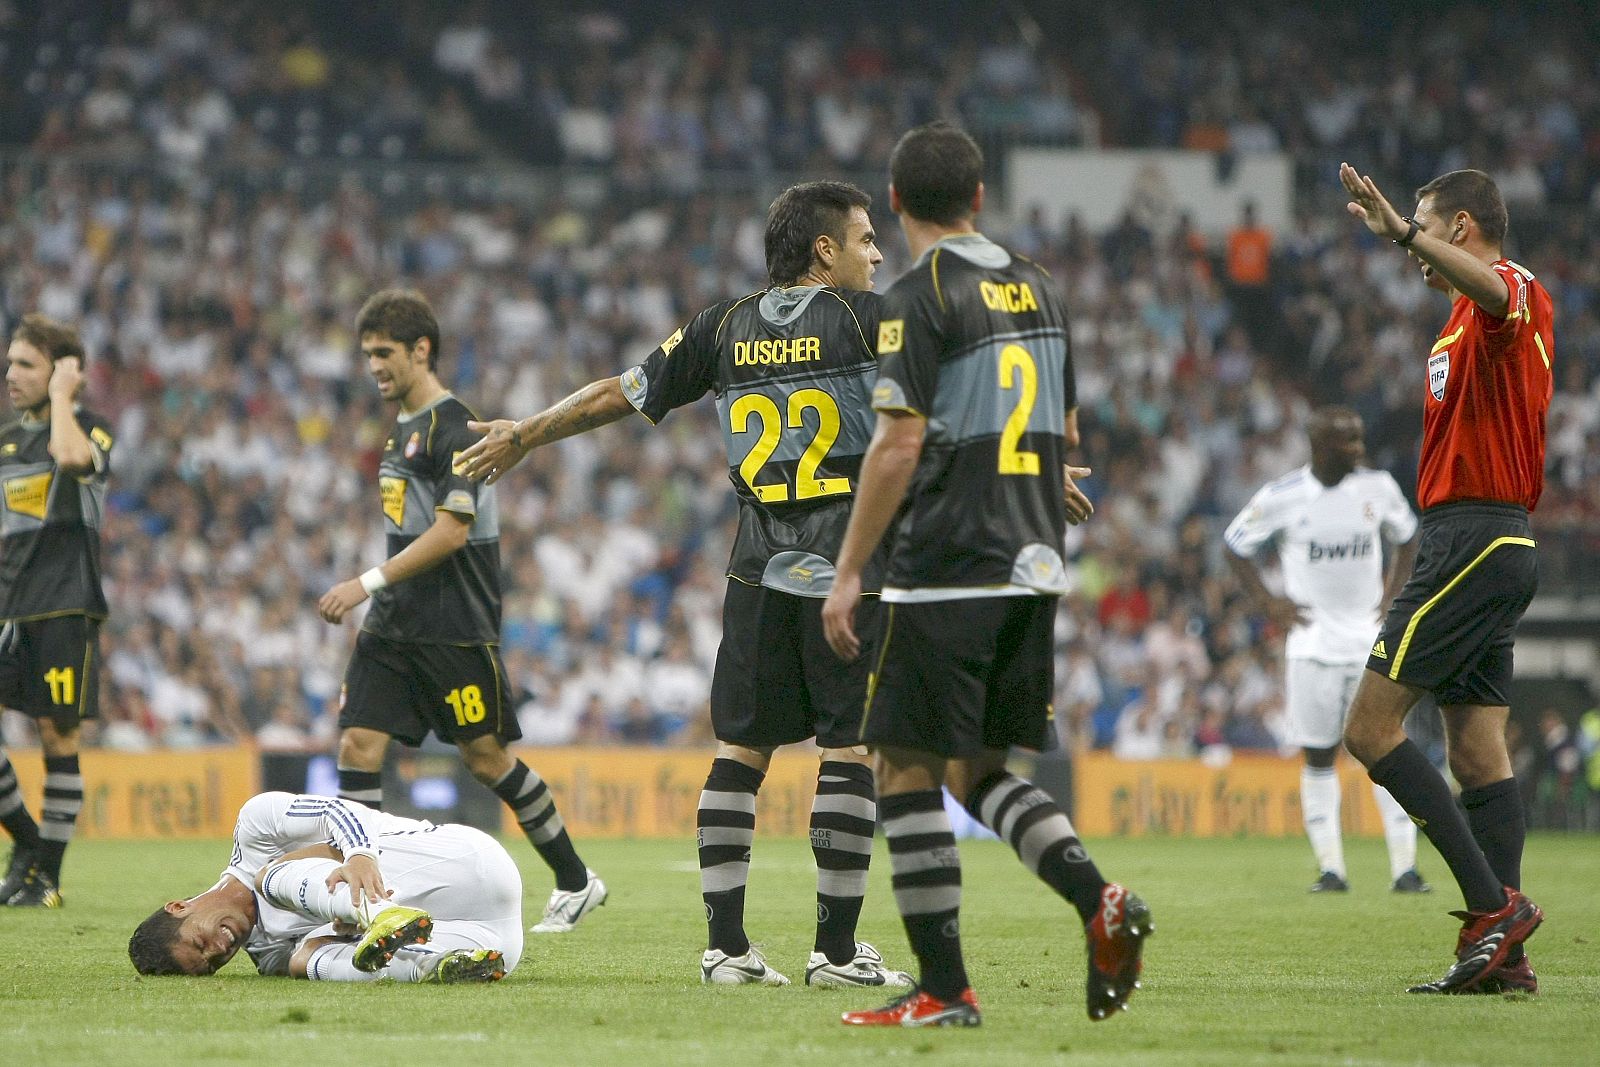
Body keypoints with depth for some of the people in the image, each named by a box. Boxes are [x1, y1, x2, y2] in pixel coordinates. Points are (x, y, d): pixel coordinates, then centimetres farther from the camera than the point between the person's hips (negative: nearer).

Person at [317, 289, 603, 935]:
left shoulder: (452, 427, -13)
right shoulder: (404, 430, 16)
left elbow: (451, 531, -20)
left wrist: (369, 582, -20)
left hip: (454, 632, -8)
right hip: (395, 627, 9)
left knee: (487, 758, 0)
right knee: (358, 743, -4)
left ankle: (577, 883, 15)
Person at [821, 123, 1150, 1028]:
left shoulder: (921, 298, -9)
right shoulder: (1037, 288, 13)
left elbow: (899, 447, -14)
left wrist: (849, 571, -9)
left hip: (946, 572, -7)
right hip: (1033, 570, 7)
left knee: (909, 771, 0)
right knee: (983, 771, 15)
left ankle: (944, 988, -3)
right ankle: (1101, 900, -7)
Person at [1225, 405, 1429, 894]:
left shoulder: (1378, 488, -1)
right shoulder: (1283, 497, -8)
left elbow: (1405, 537, 18)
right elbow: (1236, 544, 6)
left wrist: (1393, 593, 6)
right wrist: (1267, 602, -2)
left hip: (1372, 638, 1)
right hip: (1313, 644, -1)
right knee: (1319, 756, 2)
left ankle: (1404, 867, -5)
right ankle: (1330, 867, 9)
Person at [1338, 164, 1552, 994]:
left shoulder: (1516, 290, -11)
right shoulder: (1469, 320, 22)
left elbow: (1496, 290, -37)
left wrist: (1401, 232, -49)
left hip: (1472, 542, -10)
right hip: (1498, 546, 10)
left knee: (1371, 729, -11)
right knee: (1478, 752, 5)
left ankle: (1494, 903, -15)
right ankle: (1503, 955, 1)